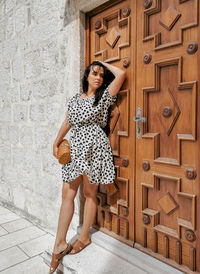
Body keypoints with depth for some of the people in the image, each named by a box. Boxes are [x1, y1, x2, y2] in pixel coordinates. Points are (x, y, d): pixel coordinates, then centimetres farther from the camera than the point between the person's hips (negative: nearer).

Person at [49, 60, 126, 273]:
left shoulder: (104, 96, 3)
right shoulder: (75, 98, 15)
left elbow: (121, 74, -8)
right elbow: (67, 123, 17)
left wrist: (104, 64, 8)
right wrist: (56, 143, 12)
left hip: (94, 148, -4)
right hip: (75, 148, 5)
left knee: (90, 193, 6)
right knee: (67, 194, 3)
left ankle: (84, 237, 25)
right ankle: (59, 244, 13)